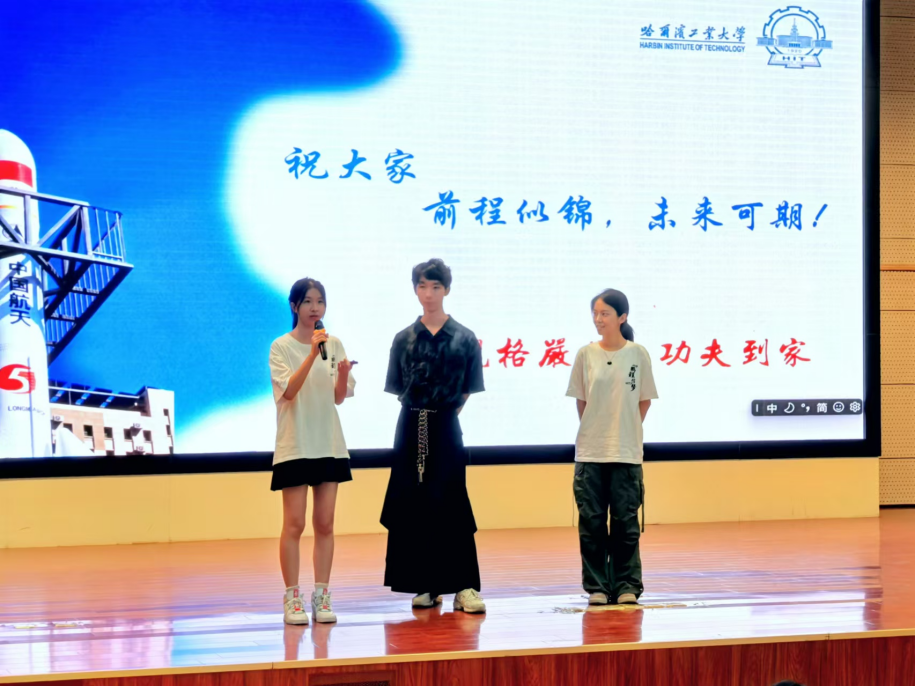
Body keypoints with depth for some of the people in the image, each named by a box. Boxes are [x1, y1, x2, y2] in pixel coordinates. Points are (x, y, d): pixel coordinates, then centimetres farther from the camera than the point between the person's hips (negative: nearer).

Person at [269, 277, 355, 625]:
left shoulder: (334, 345, 7)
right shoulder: (282, 346, -5)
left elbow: (339, 397, 7)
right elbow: (289, 390, -19)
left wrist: (343, 375, -14)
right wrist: (313, 354, -28)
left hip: (329, 445, 4)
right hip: (295, 446, -4)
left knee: (325, 523, 4)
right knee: (294, 524, -3)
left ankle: (321, 596, 9)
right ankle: (292, 599, 2)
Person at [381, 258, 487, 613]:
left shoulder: (464, 338, 2)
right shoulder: (404, 339, 6)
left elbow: (467, 390, 4)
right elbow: (397, 389, 9)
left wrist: (443, 413, 1)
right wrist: (421, 413, 2)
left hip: (446, 428, -2)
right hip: (411, 427, 2)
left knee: (452, 506, -6)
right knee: (413, 507, 3)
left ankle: (464, 587, -6)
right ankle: (426, 585, 11)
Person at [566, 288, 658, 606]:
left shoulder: (638, 354, 0)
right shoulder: (586, 354, 2)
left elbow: (644, 401, 7)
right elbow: (580, 401, 9)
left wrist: (625, 430, 6)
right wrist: (595, 433, 7)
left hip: (626, 452, -1)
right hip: (590, 452, 1)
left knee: (625, 521, 1)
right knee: (592, 521, 2)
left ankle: (626, 586, 9)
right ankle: (596, 587, 9)